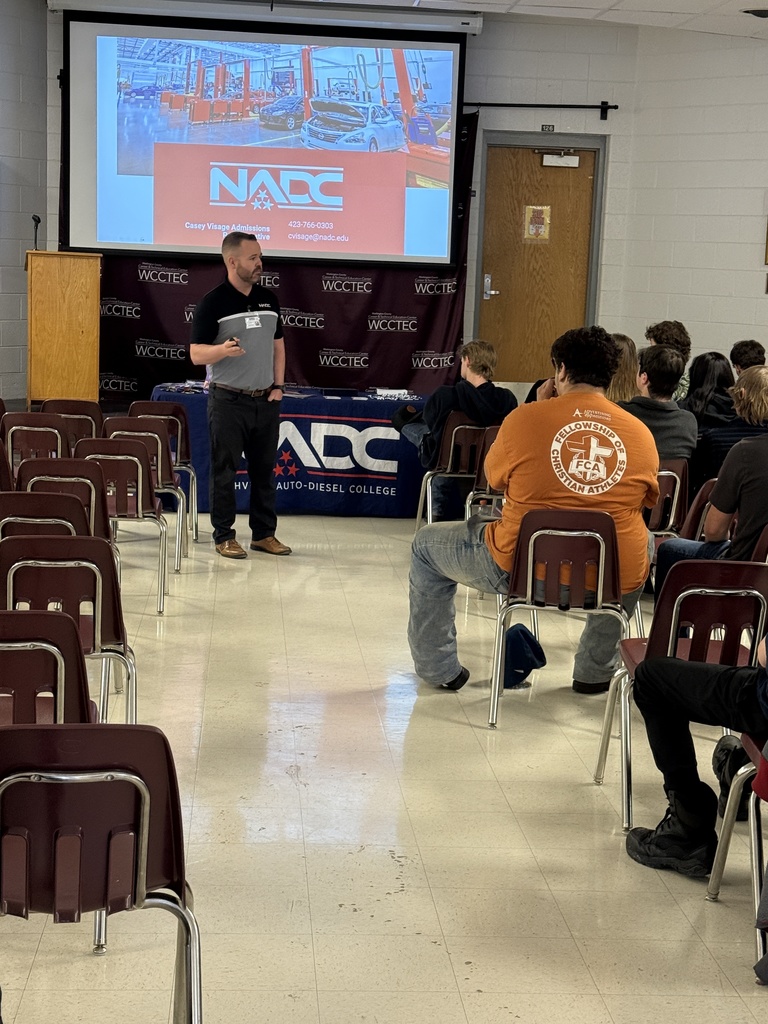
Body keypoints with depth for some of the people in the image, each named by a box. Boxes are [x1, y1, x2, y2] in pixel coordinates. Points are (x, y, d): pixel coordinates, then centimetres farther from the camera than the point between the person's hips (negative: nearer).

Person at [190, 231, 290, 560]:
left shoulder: (268, 299, 9)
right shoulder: (212, 303, -8)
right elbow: (196, 354, -9)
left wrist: (278, 385, 7)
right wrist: (223, 350, -29)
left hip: (265, 399, 5)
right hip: (228, 399, -5)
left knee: (264, 469, 9)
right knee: (225, 470, 1)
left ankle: (264, 533, 19)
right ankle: (224, 536, 10)